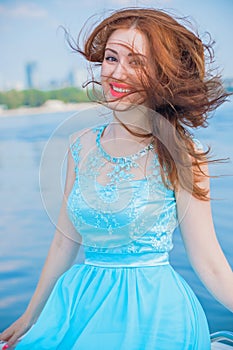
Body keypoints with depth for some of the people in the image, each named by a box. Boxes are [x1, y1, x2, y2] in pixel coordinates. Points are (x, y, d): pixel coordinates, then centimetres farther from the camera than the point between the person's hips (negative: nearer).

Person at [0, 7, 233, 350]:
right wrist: (31, 316, 14)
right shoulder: (82, 145, 0)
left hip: (153, 313, -4)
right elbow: (65, 242, 8)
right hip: (80, 307, 5)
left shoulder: (179, 155, -12)